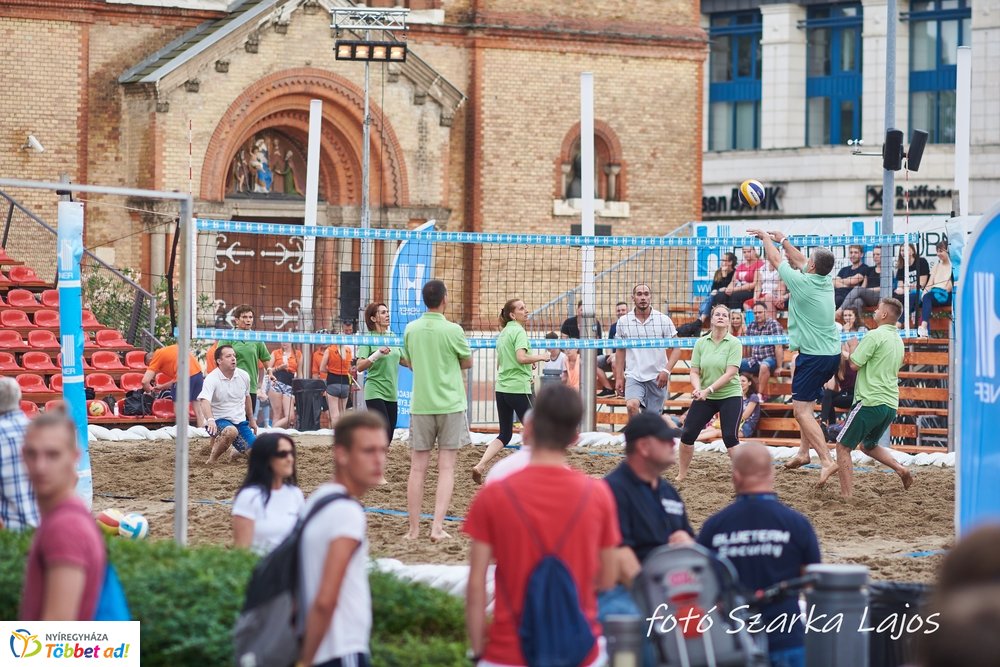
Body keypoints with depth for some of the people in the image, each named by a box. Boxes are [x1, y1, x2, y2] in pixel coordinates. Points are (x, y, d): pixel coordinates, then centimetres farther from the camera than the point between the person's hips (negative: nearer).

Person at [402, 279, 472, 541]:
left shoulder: (411, 329, 2)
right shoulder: (452, 330, -10)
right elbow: (468, 362, 4)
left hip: (420, 404, 3)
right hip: (450, 404, -3)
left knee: (417, 468, 7)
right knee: (446, 468, 0)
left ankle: (414, 529, 7)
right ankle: (437, 527, -8)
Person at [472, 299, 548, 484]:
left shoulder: (502, 334, 16)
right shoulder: (518, 331, -10)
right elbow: (521, 357, -24)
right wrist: (541, 357, -10)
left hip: (501, 389, 8)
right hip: (519, 389, -8)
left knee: (505, 434, 10)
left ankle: (480, 466, -6)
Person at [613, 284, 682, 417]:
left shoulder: (664, 320, -1)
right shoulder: (623, 321, 5)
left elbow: (676, 348, 0)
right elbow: (620, 350, 12)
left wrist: (666, 370, -13)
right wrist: (619, 377, 8)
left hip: (657, 377, 0)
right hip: (633, 376, 0)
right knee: (632, 406, -26)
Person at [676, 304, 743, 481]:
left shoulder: (734, 343, -9)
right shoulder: (701, 343, 3)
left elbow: (730, 373, -17)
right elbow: (694, 372, 2)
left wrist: (709, 390, -24)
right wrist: (697, 388, -19)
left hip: (730, 395, -4)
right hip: (704, 398, 4)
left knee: (730, 437, -14)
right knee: (687, 433, 1)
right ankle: (681, 476, 16)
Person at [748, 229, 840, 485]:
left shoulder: (801, 282, -14)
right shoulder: (827, 281, 5)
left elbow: (775, 259, 1)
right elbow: (799, 260, 23)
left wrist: (766, 237, 18)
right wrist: (782, 239, 31)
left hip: (814, 356, -8)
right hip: (833, 353, 8)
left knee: (802, 411, -7)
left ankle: (826, 460, -18)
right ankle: (804, 451, 26)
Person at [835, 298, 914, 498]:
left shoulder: (875, 336, -12)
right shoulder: (898, 340, 15)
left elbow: (855, 364, -13)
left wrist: (851, 352, 6)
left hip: (871, 401, -9)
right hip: (891, 404, 9)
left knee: (843, 447, -1)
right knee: (869, 446, 26)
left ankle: (846, 495, -7)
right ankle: (900, 469, 6)